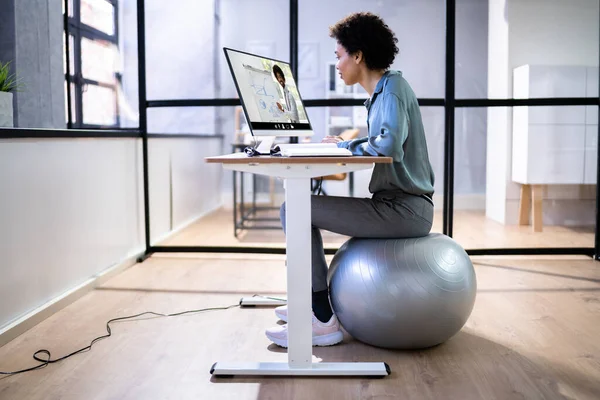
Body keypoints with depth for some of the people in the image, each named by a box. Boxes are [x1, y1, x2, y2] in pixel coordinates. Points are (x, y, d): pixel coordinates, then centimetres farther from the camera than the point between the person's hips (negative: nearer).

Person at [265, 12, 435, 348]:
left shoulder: (392, 88, -14)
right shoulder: (383, 90, 17)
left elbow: (389, 145, -31)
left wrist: (346, 146, -14)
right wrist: (347, 146, 3)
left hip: (404, 210, -10)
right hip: (398, 205, 10)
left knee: (295, 210, -13)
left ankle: (323, 321, -10)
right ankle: (314, 303, 26)